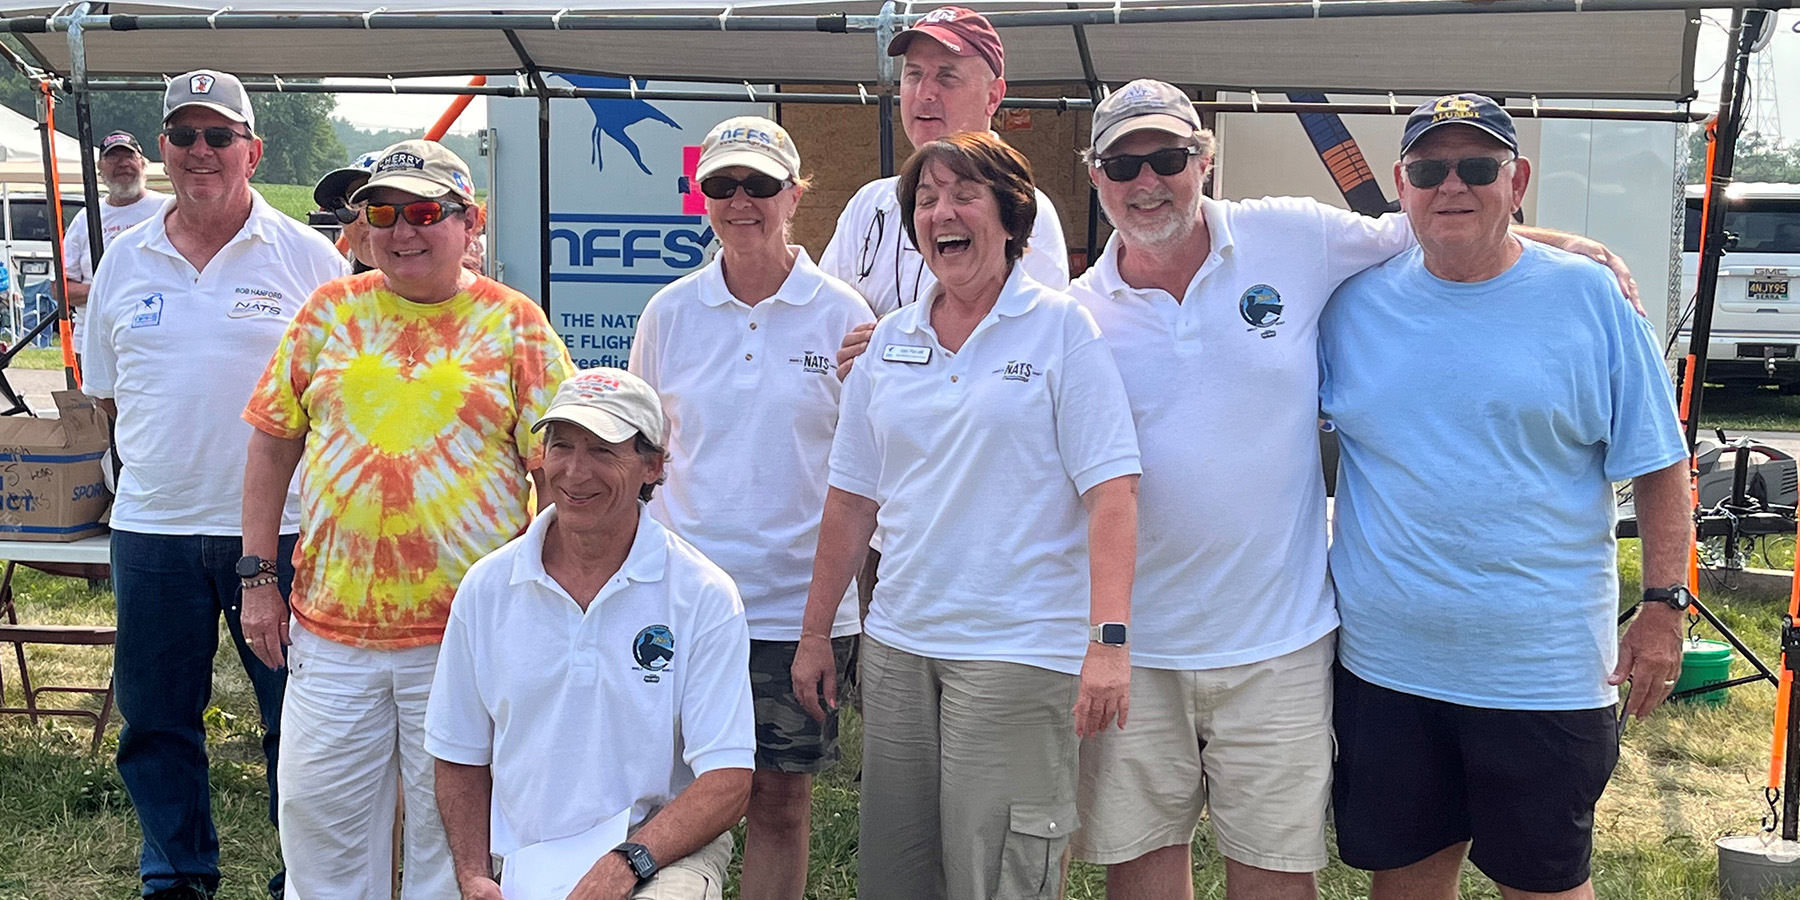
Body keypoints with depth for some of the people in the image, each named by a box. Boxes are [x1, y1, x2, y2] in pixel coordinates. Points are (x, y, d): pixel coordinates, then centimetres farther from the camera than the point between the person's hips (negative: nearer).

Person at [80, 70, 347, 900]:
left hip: (279, 528, -3)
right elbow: (105, 389, 18)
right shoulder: (124, 260, 9)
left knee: (298, 717, 4)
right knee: (154, 717, 12)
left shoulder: (306, 256, -2)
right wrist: (160, 459, 10)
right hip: (153, 528, 4)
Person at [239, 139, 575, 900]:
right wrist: (257, 579, 6)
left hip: (469, 633, -2)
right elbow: (272, 440, 11)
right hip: (330, 623, 3)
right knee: (320, 817, 10)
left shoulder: (512, 323, 0)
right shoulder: (331, 311, 7)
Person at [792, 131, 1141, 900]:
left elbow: (1110, 491, -11)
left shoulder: (1060, 328, -4)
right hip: (897, 645, 5)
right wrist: (815, 633, 13)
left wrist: (1109, 638, -20)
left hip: (1020, 652, -5)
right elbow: (852, 498, 14)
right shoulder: (890, 340, 10)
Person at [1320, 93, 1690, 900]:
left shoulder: (1587, 298, -2)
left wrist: (1665, 606, -5)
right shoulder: (1354, 303, 3)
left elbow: (1657, 466, 1)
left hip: (1545, 672, -2)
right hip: (1385, 667, 2)